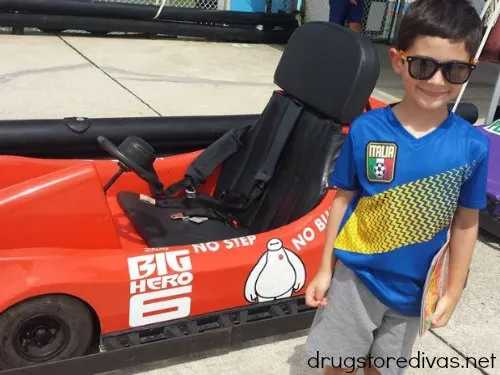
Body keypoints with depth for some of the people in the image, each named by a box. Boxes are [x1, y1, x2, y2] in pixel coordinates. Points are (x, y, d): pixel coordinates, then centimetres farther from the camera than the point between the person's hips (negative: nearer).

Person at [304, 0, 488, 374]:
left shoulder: (473, 146, -13)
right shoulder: (366, 129, -16)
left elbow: (466, 223, -3)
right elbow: (343, 199, -6)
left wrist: (453, 292, 3)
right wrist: (325, 269, -1)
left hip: (413, 288, 1)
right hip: (354, 275, -1)